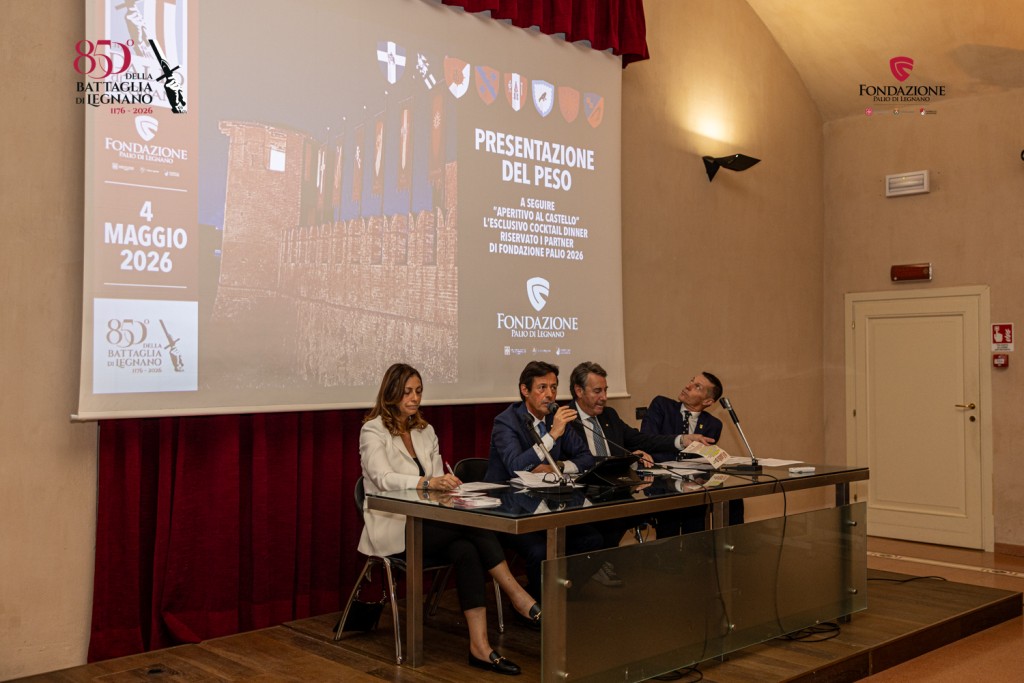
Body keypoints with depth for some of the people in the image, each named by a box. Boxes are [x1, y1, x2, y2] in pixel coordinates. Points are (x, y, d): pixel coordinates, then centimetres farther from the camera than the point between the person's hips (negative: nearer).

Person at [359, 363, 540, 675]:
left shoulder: (425, 430, 16)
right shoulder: (373, 431, -4)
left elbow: (436, 484, 10)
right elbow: (383, 478, -23)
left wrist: (445, 484, -15)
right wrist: (427, 482, -39)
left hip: (426, 523, 6)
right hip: (393, 527, -6)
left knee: (466, 550, -27)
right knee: (474, 526, -27)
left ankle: (480, 646, -31)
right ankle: (519, 597, -19)